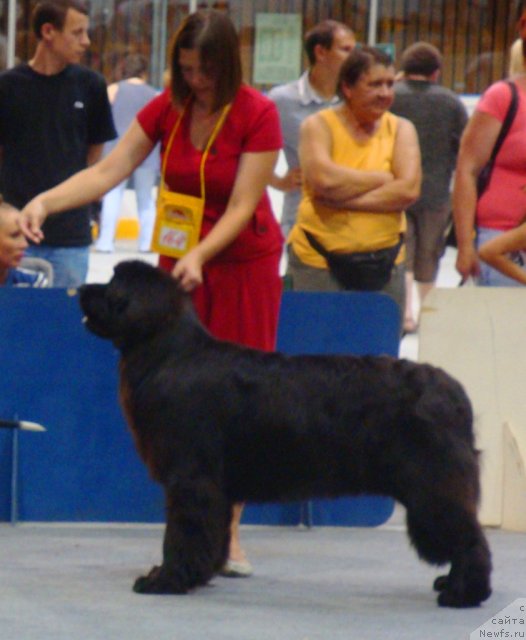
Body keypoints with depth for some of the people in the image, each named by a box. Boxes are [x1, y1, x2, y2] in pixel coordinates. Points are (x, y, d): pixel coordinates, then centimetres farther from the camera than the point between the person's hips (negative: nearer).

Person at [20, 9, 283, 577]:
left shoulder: (257, 115, -15)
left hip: (245, 262, -3)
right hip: (178, 259, 3)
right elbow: (106, 173, -9)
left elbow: (242, 207, -17)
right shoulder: (166, 110, -4)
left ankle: (228, 535, 2)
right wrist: (45, 201, -23)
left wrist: (200, 256, -31)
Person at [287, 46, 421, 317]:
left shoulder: (401, 129, 9)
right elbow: (324, 180, -18)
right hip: (318, 263, -3)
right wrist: (383, 178, -7)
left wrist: (341, 199, -13)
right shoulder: (319, 126, 1)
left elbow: (409, 191, -6)